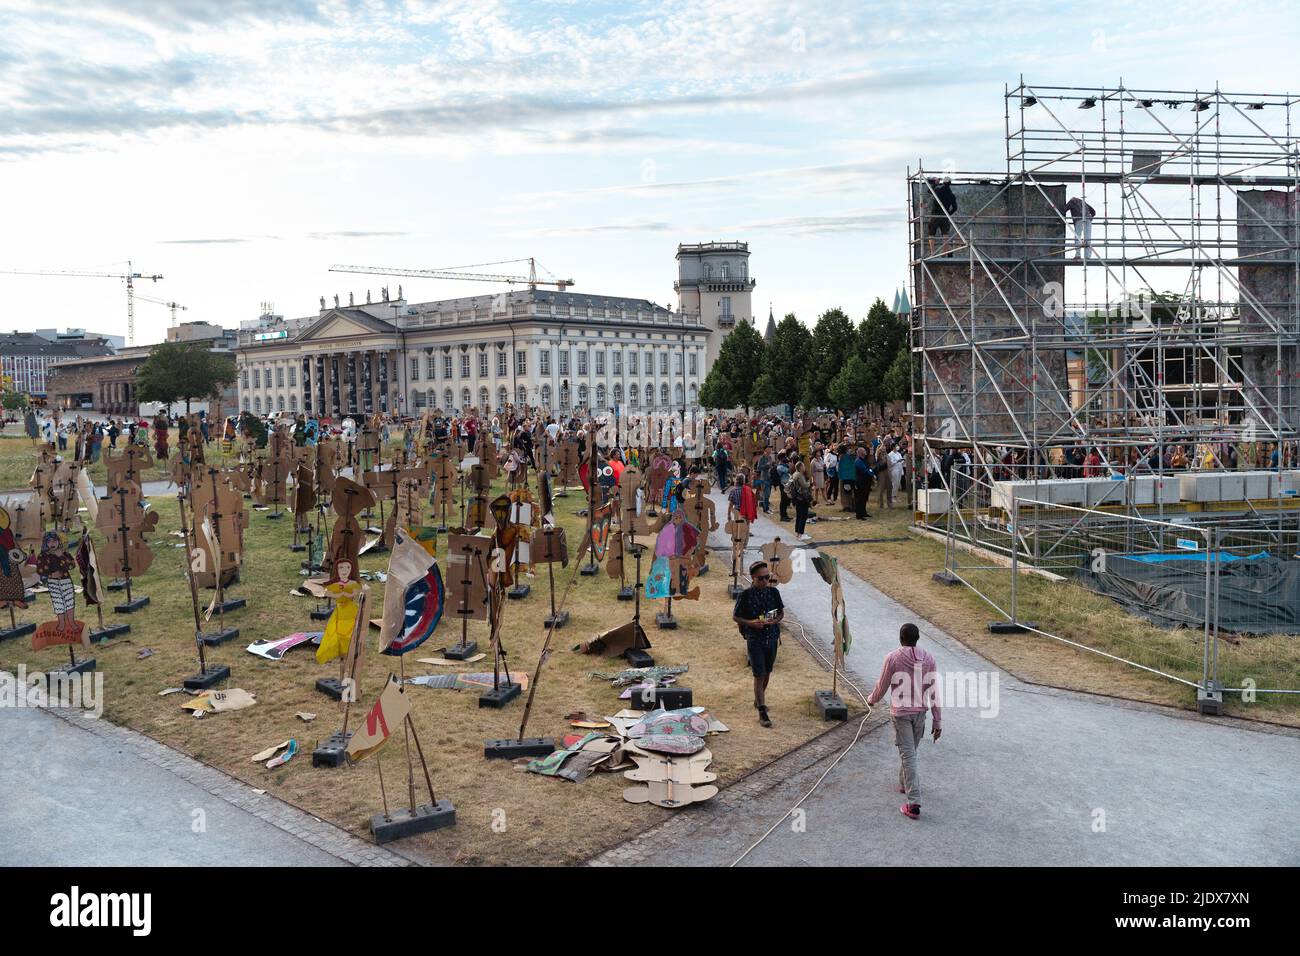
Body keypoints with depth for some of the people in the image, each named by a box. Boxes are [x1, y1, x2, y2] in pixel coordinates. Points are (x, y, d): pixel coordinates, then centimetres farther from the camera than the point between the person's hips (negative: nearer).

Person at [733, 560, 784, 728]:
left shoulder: (773, 592, 0)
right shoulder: (746, 595, -11)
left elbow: (781, 613, 10)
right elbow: (735, 616, -3)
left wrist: (775, 621, -12)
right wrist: (751, 623, -20)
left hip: (772, 638, 4)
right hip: (754, 640, -4)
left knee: (767, 673, 17)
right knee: (759, 675, -6)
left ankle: (759, 699, 40)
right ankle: (762, 712, -3)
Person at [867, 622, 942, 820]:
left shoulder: (893, 658, -15)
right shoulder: (928, 659, -5)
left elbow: (882, 686, -5)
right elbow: (934, 691, -3)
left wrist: (871, 699, 16)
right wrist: (937, 720, 3)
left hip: (900, 713, -4)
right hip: (920, 712, 4)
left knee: (908, 755, -4)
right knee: (910, 750, 24)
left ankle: (914, 804, -8)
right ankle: (904, 784, 42)